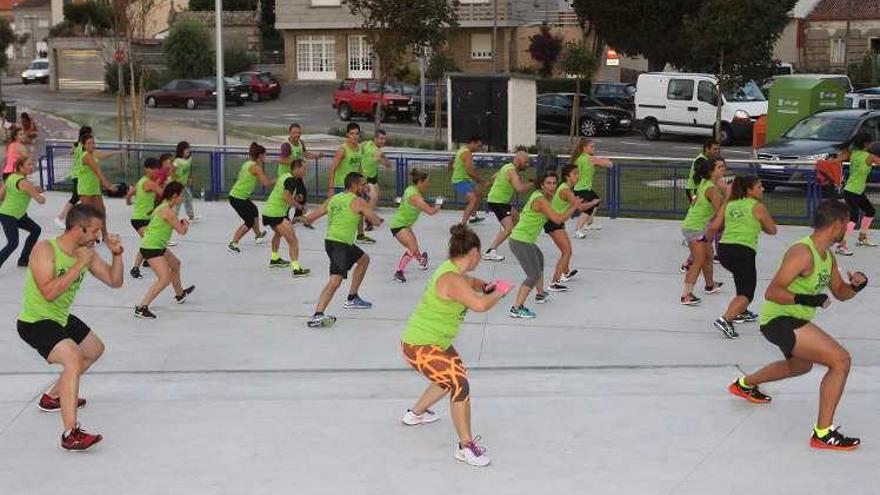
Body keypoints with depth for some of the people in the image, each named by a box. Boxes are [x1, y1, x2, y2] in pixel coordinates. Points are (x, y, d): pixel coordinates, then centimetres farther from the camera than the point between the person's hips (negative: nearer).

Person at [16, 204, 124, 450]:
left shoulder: (87, 253, -2)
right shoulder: (45, 250, -24)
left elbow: (115, 281, 6)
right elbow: (49, 292, -35)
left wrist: (117, 253, -11)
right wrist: (79, 265, -32)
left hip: (61, 318, 9)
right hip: (35, 322, -9)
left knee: (95, 349, 28)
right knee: (73, 358, -31)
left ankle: (53, 397, 43)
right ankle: (71, 434, -37)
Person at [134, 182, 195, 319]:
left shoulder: (164, 207, 10)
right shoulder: (168, 211, -19)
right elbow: (182, 231, -13)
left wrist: (180, 223, 9)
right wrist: (185, 223, 8)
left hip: (157, 246, 11)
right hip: (151, 248, -11)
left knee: (175, 264, 29)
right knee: (165, 279, -19)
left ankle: (180, 294, 51)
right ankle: (141, 308, -23)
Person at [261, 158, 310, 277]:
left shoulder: (284, 176, 14)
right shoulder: (291, 180, -15)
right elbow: (287, 198, -25)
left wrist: (295, 198, 14)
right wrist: (299, 206, -11)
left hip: (268, 211, 10)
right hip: (277, 215, -10)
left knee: (278, 233, 37)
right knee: (292, 240, -13)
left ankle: (274, 259, 53)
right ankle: (296, 268, -23)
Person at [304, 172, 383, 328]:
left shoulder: (333, 199, 14)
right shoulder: (358, 201, -6)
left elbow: (310, 218, 10)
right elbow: (376, 221, 2)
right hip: (339, 244, -9)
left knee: (364, 259, 30)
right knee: (335, 280, -21)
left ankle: (352, 299, 36)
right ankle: (317, 315, -35)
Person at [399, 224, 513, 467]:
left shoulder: (455, 271, 3)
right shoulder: (451, 279, -28)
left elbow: (470, 282, 25)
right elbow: (480, 305, -41)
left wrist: (487, 287, 2)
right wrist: (500, 291, -22)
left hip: (437, 343, 11)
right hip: (419, 347, -11)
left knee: (453, 376, 29)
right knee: (460, 385, -21)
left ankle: (415, 414, 49)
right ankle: (466, 446, -12)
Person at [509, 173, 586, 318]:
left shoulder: (539, 195, 8)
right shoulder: (540, 200, -20)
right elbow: (558, 219, -25)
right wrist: (574, 207, -15)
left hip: (525, 240, 11)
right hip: (521, 242, -11)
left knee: (539, 259, 33)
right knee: (534, 275, -15)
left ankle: (540, 294, 51)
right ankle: (517, 308, -21)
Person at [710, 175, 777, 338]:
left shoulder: (729, 204, 15)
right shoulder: (758, 207, 3)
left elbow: (715, 226, 8)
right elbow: (772, 230, 12)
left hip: (724, 249, 7)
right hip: (743, 251, -7)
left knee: (744, 280, 34)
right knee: (746, 293, -3)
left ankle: (741, 312, 40)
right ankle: (725, 320, -25)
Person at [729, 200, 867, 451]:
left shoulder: (828, 257, 7)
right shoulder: (803, 253, -23)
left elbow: (839, 292, 17)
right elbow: (772, 292, -27)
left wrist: (856, 286, -3)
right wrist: (806, 299, -37)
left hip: (790, 320, 11)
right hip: (779, 320, -11)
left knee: (801, 365, 37)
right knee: (841, 361, -21)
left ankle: (744, 384, 59)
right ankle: (823, 433, -18)